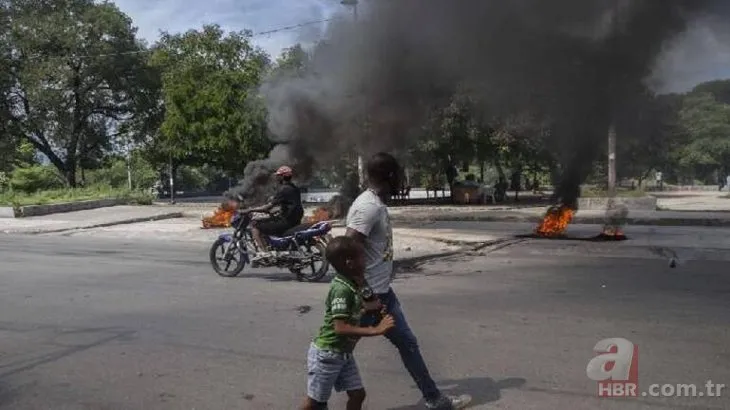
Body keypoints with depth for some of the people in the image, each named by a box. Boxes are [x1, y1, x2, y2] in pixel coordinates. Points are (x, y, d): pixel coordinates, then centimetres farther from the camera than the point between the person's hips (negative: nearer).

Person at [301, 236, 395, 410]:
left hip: (343, 353, 9)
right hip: (326, 354, -9)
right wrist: (374, 330, -31)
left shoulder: (353, 285, 3)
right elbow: (340, 328, -31)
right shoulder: (342, 289, -25)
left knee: (357, 394, 11)